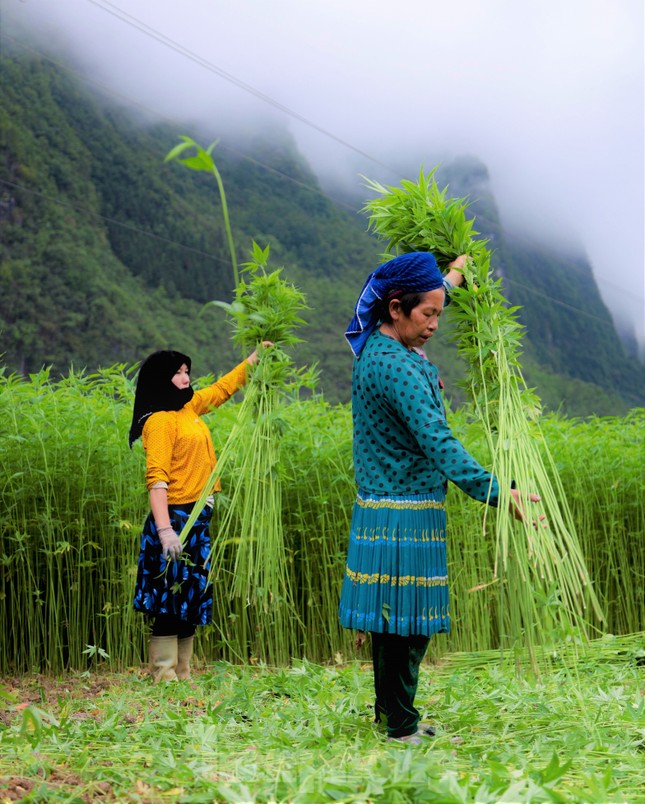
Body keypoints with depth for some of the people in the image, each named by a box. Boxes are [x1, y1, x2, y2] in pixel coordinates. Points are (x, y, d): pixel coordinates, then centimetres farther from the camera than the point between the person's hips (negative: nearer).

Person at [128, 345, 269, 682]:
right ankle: (163, 676, 0)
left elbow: (223, 388, 29)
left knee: (191, 597, 12)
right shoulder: (159, 420, -13)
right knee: (171, 595, -6)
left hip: (197, 518, 9)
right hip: (175, 518, -9)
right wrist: (164, 529, -28)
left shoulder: (189, 408, 12)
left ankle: (182, 674, 18)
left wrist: (255, 358, 32)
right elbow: (156, 478, -21)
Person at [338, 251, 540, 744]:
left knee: (395, 621, 17)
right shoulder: (396, 366, -21)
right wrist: (494, 491, -29)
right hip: (405, 514, -10)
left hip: (379, 508, 10)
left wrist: (449, 281, 47)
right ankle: (401, 726, 6)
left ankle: (391, 713, 27)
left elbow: (421, 300, 33)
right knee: (406, 622, -2)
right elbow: (437, 442, -28)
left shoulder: (373, 349, 10)